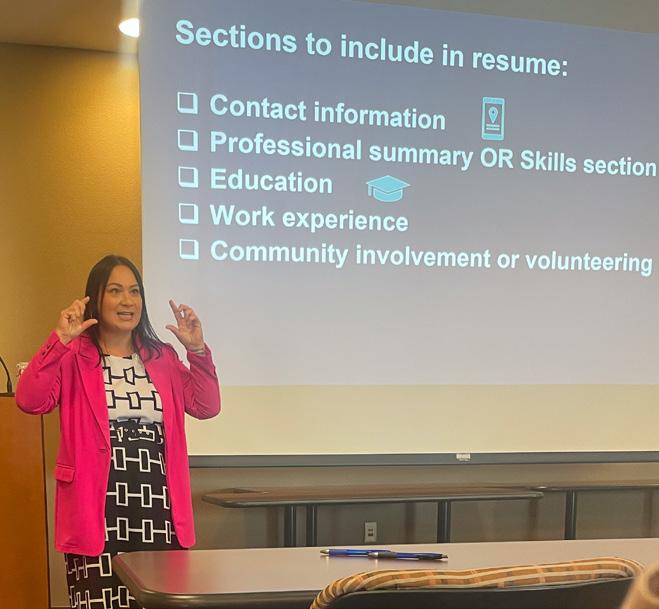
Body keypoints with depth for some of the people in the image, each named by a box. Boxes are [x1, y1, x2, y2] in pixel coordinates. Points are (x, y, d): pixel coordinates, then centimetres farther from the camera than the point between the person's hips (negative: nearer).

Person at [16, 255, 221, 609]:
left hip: (157, 506, 4)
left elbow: (206, 407, 9)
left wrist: (197, 350, 0)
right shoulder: (73, 356, 1)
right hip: (98, 507, -4)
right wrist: (59, 340, -18)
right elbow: (30, 401, -14)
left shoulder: (161, 357, 15)